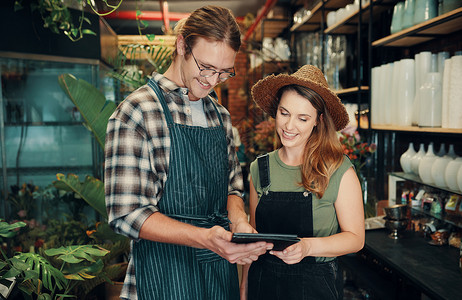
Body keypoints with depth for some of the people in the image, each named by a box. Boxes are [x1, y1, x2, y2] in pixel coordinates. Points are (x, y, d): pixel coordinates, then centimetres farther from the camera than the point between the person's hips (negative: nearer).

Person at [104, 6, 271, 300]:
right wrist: (203, 237, -29)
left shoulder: (221, 116, 7)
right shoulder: (136, 113, -14)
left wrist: (238, 222, -9)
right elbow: (126, 213, -18)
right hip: (165, 275, -6)